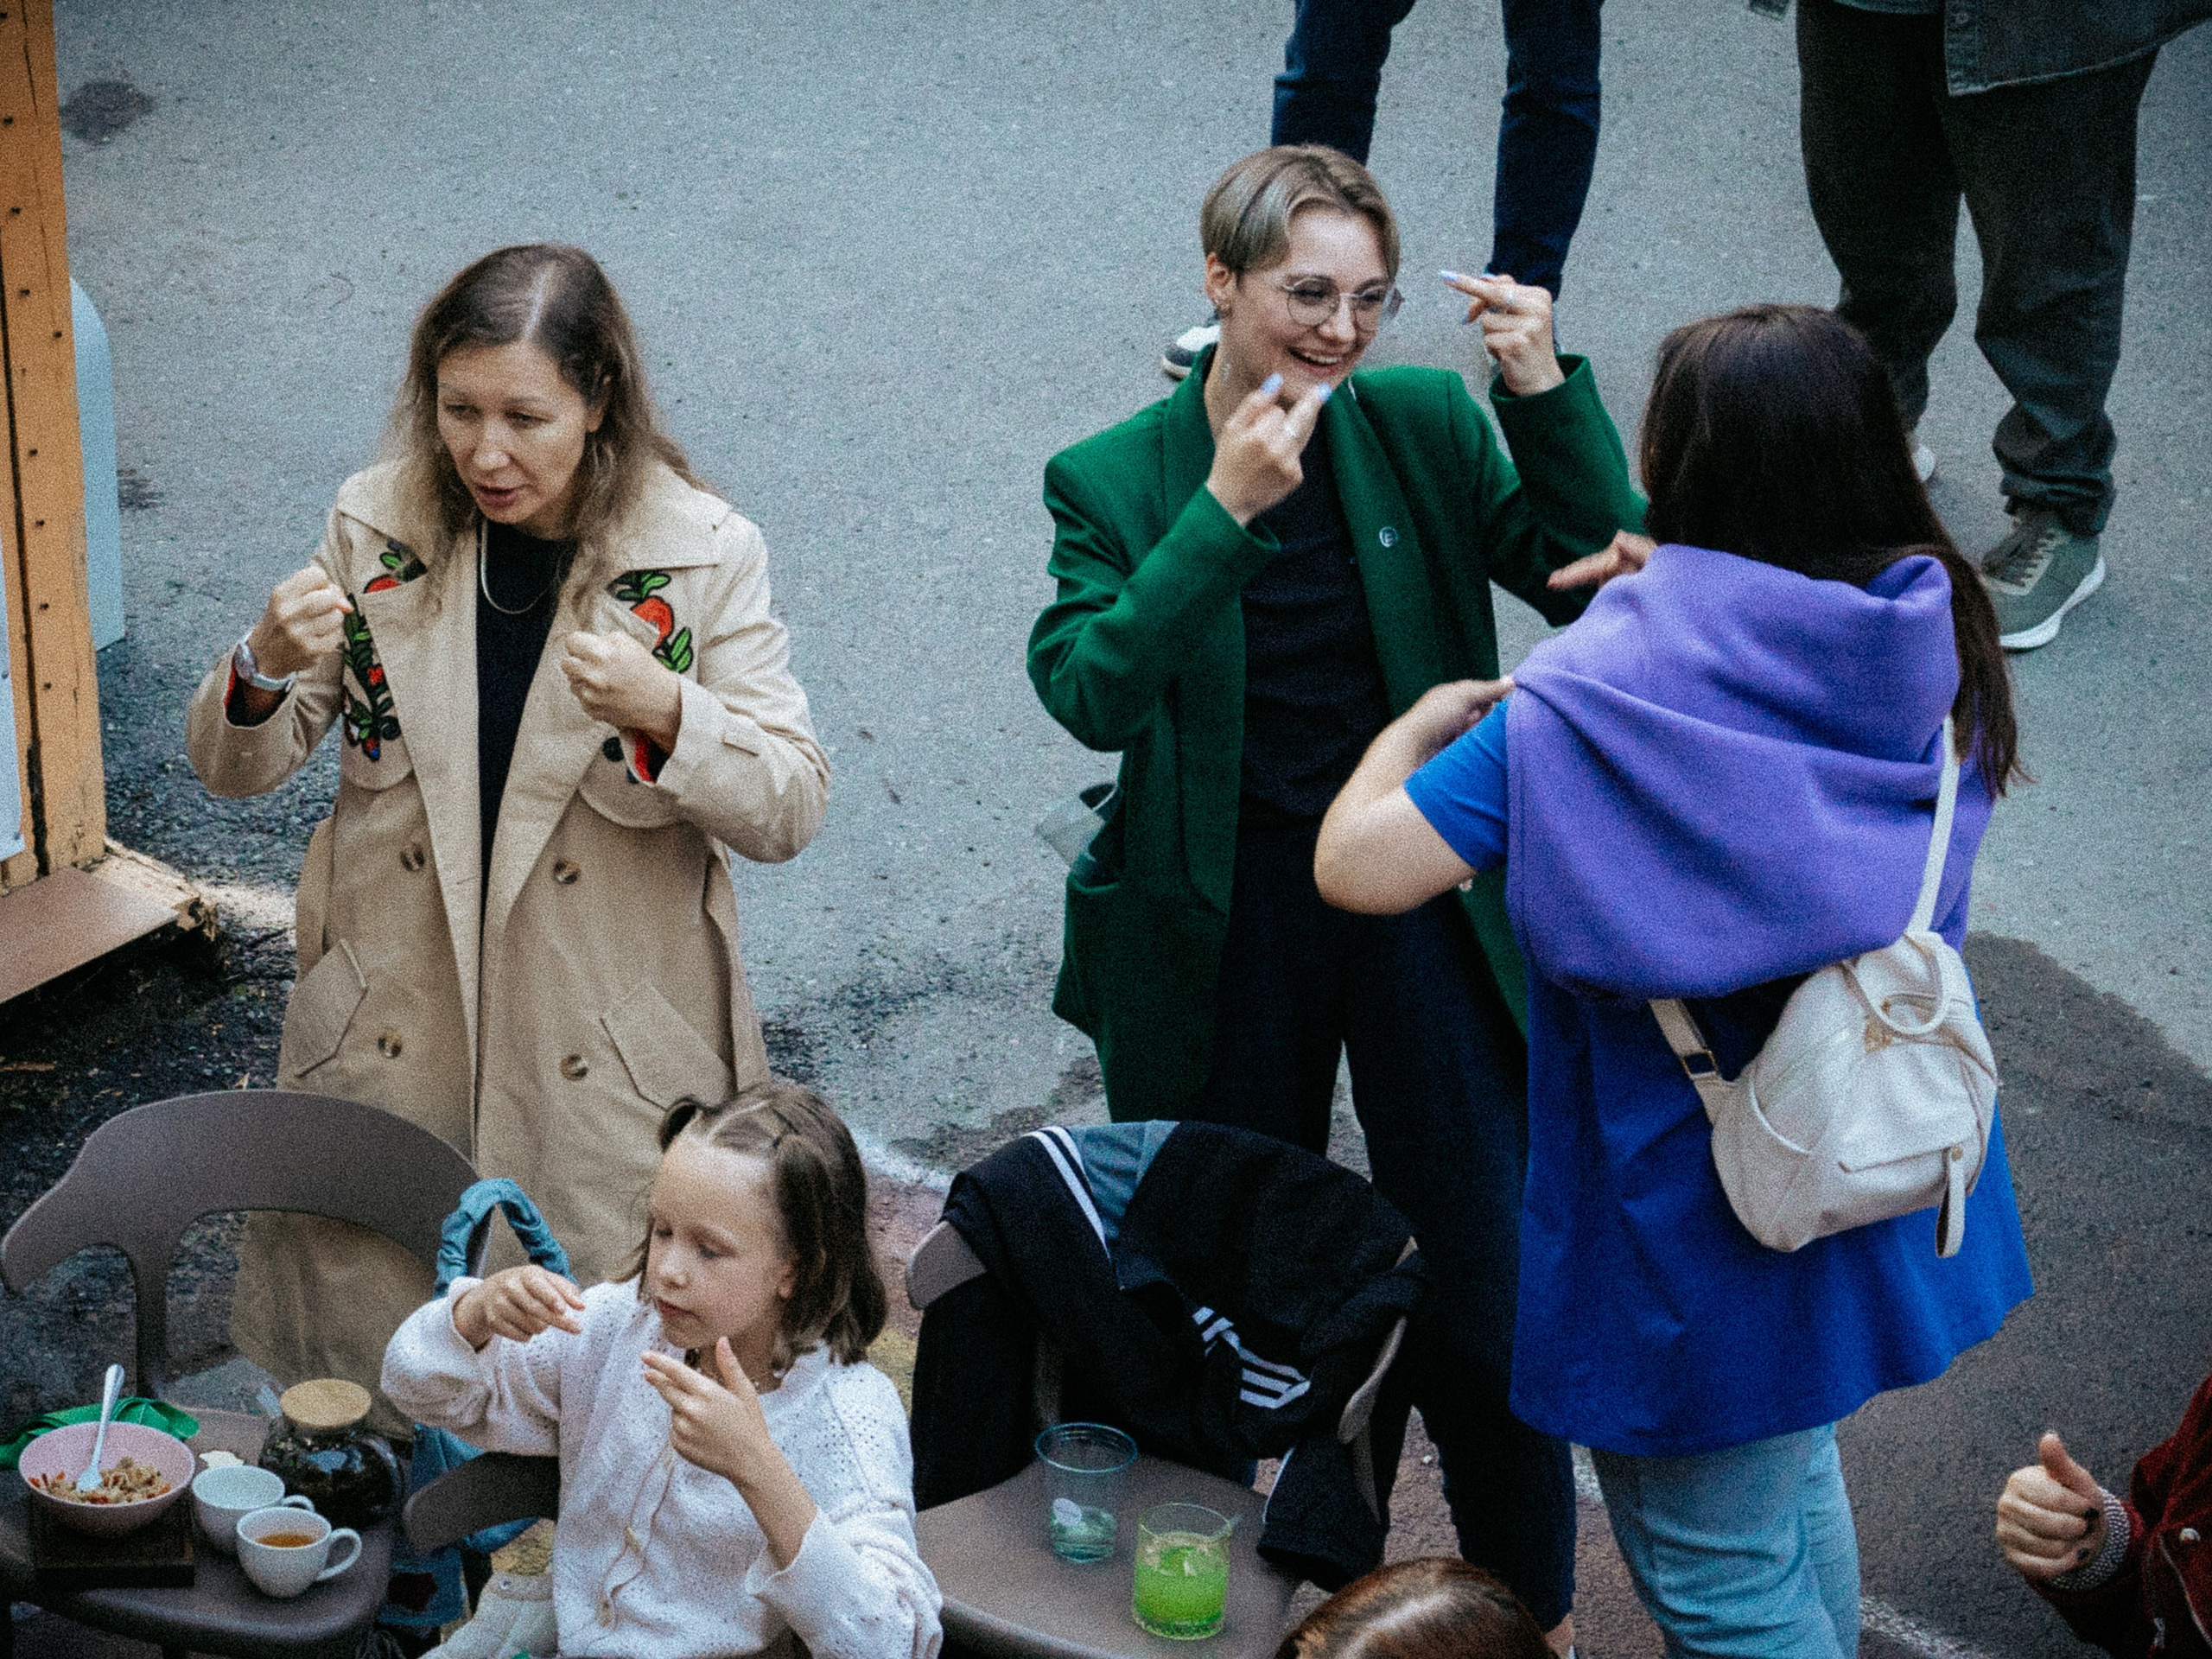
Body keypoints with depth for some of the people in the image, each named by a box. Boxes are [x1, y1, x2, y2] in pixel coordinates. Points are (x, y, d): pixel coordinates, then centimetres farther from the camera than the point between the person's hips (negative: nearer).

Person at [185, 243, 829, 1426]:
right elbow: (232, 768, 4)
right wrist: (268, 664, -19)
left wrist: (663, 712, -29)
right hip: (389, 1043, 2)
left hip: (610, 1062, -2)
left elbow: (792, 807, -9)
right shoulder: (376, 528, 0)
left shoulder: (703, 555, -7)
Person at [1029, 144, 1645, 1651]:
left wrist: (1551, 393, -18)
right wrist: (1224, 515, -28)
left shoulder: (1429, 427, -2)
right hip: (1226, 928, -1)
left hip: (1426, 902, 1)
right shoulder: (1116, 482, -7)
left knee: (1493, 1300, 5)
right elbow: (1091, 693, -21)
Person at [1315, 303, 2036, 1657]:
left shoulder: (1603, 698, -28)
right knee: (1790, 1477, 31)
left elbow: (1359, 863, -29)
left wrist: (1425, 724, -9)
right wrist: (1682, 591, 9)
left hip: (1712, 1219, -7)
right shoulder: (1932, 640, -8)